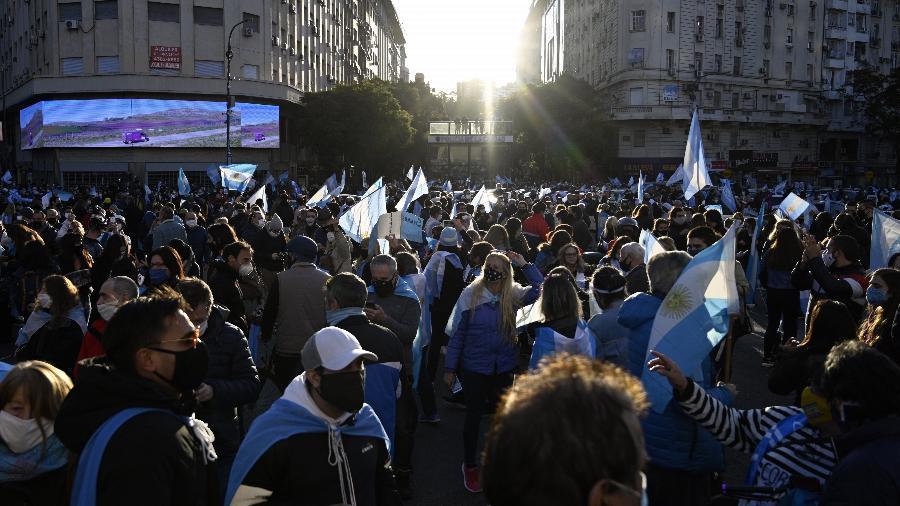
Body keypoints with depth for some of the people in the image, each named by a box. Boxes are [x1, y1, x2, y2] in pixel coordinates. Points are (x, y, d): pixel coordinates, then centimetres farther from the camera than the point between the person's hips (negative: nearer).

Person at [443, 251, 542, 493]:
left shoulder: (513, 294, -5)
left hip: (504, 367, 2)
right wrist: (450, 368, -7)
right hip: (474, 367, -2)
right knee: (473, 416, 10)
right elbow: (457, 332, -8)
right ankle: (470, 466, 29)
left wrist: (525, 265, -18)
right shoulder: (471, 294, -12)